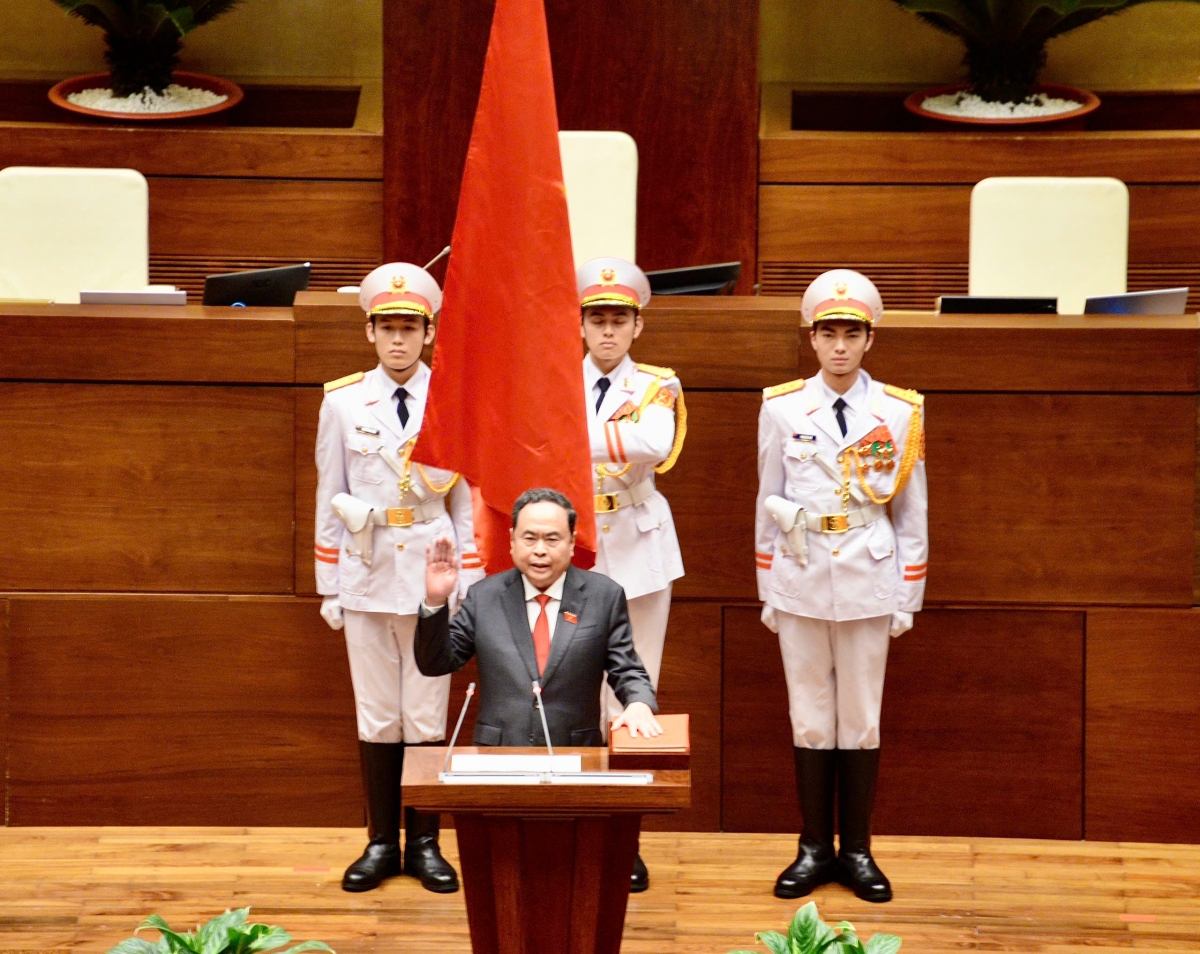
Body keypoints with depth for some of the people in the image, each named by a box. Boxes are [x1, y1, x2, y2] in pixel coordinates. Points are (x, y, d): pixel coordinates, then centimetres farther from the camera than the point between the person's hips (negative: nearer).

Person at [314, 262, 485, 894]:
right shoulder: (342, 402, 2)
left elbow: (467, 502, 2)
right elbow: (328, 499, 6)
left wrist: (471, 586, 0)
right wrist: (329, 587, 4)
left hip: (431, 575, -1)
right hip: (367, 574, 1)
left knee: (427, 715, 3)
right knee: (376, 716, 6)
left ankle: (424, 844, 14)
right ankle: (382, 842, 16)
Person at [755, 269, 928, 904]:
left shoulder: (900, 413, 0)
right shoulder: (782, 409, 2)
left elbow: (911, 512, 4)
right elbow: (767, 502, 7)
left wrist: (908, 599, 2)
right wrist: (767, 592, 7)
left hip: (868, 584, 0)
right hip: (800, 582, 1)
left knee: (861, 719, 4)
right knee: (810, 719, 5)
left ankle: (857, 851, 14)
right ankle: (814, 848, 14)